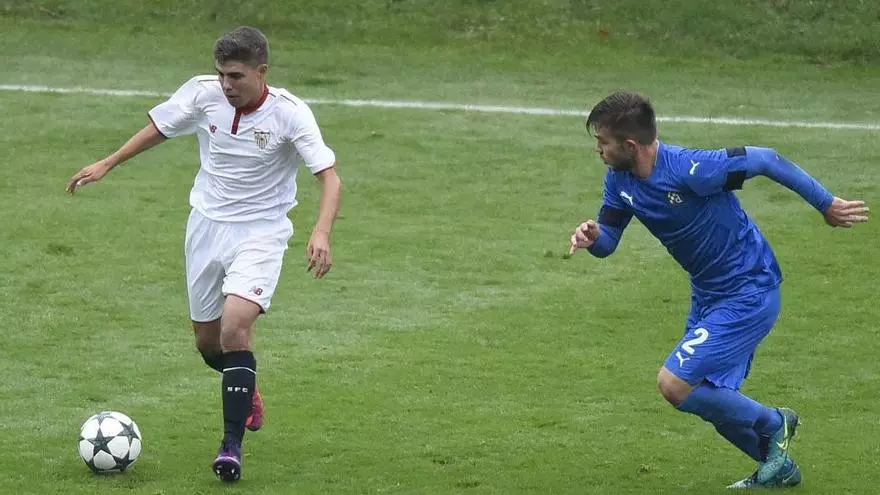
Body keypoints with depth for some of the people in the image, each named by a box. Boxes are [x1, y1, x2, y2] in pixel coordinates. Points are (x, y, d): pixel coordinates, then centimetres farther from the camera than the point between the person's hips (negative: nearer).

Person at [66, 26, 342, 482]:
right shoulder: (202, 94, -10)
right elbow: (159, 129, 10)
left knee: (235, 326, -24)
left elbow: (329, 176, -21)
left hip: (260, 232, -4)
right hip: (207, 225, 4)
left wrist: (321, 233, -36)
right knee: (207, 342, 12)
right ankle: (246, 392, 46)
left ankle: (232, 445, -19)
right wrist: (107, 164, 10)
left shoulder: (290, 113, -20)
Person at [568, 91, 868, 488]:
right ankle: (777, 465, 33)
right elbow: (607, 241, 3)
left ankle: (771, 423, 5)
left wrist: (826, 204, -12)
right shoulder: (620, 180, -5)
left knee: (675, 384, -15)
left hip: (748, 294, -9)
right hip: (708, 296, 9)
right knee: (712, 401, 14)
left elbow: (765, 160, -21)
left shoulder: (688, 169, -30)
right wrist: (591, 236, -23)